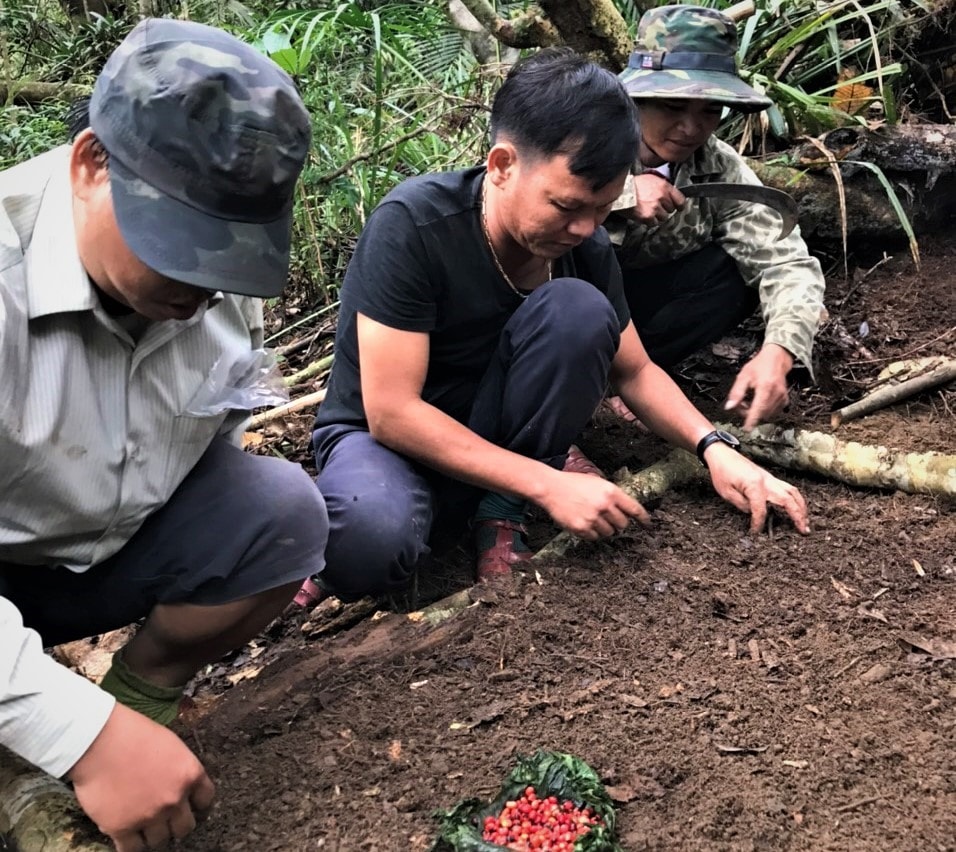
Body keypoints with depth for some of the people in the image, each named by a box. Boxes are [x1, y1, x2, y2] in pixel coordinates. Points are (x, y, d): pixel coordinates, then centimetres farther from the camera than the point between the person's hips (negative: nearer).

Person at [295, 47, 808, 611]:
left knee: (577, 309, -24)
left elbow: (635, 371, 3)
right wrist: (548, 484, -31)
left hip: (502, 429, 5)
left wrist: (714, 447, -15)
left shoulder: (585, 246, -11)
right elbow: (391, 412, -29)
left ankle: (500, 517, -11)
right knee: (373, 540, -41)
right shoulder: (413, 224, -27)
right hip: (385, 436, -5)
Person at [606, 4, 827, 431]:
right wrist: (622, 194, -39)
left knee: (737, 273, -20)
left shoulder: (720, 170, -14)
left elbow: (786, 262, -22)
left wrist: (777, 352, -42)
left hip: (635, 300, 4)